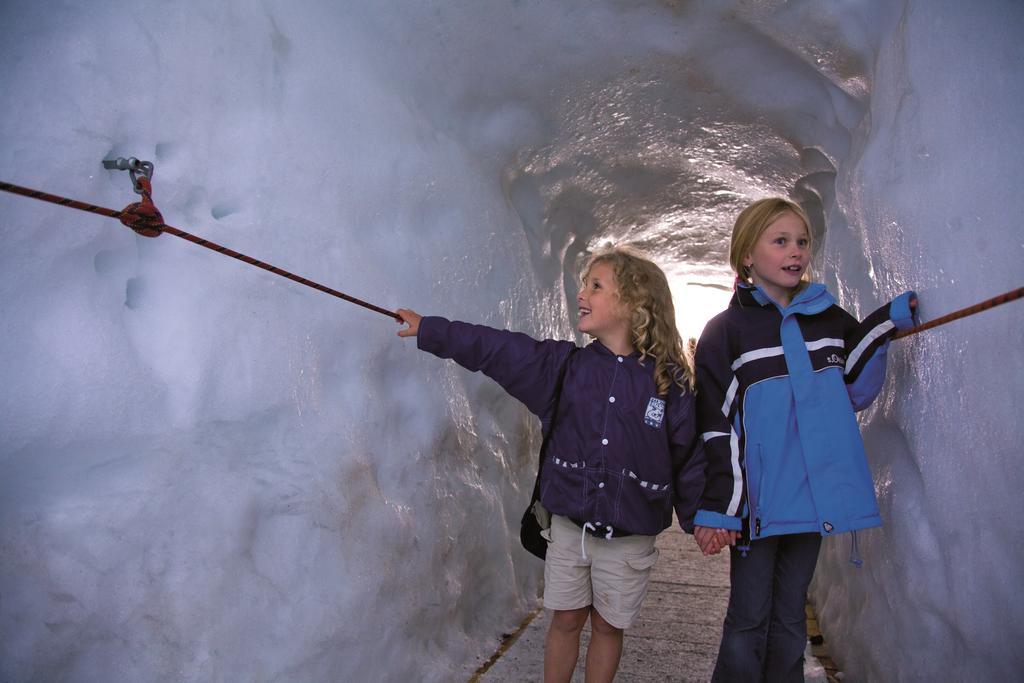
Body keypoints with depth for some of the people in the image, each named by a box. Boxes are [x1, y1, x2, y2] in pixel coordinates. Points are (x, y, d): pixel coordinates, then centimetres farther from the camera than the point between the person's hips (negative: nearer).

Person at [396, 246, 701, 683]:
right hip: (569, 524, 2)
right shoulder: (564, 365, -4)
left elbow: (689, 457, -5)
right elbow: (491, 348, -4)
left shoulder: (669, 383, -11)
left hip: (629, 537, -2)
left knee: (607, 625, 14)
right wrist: (427, 330, -5)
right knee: (566, 618, 15)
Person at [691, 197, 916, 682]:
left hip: (814, 496, 4)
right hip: (759, 501, -4)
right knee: (748, 622, 6)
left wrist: (883, 326, 1)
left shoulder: (830, 319, 9)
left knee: (790, 617, 16)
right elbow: (714, 427, -8)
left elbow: (855, 393, 14)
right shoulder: (727, 330, -5)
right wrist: (715, 510, -13)